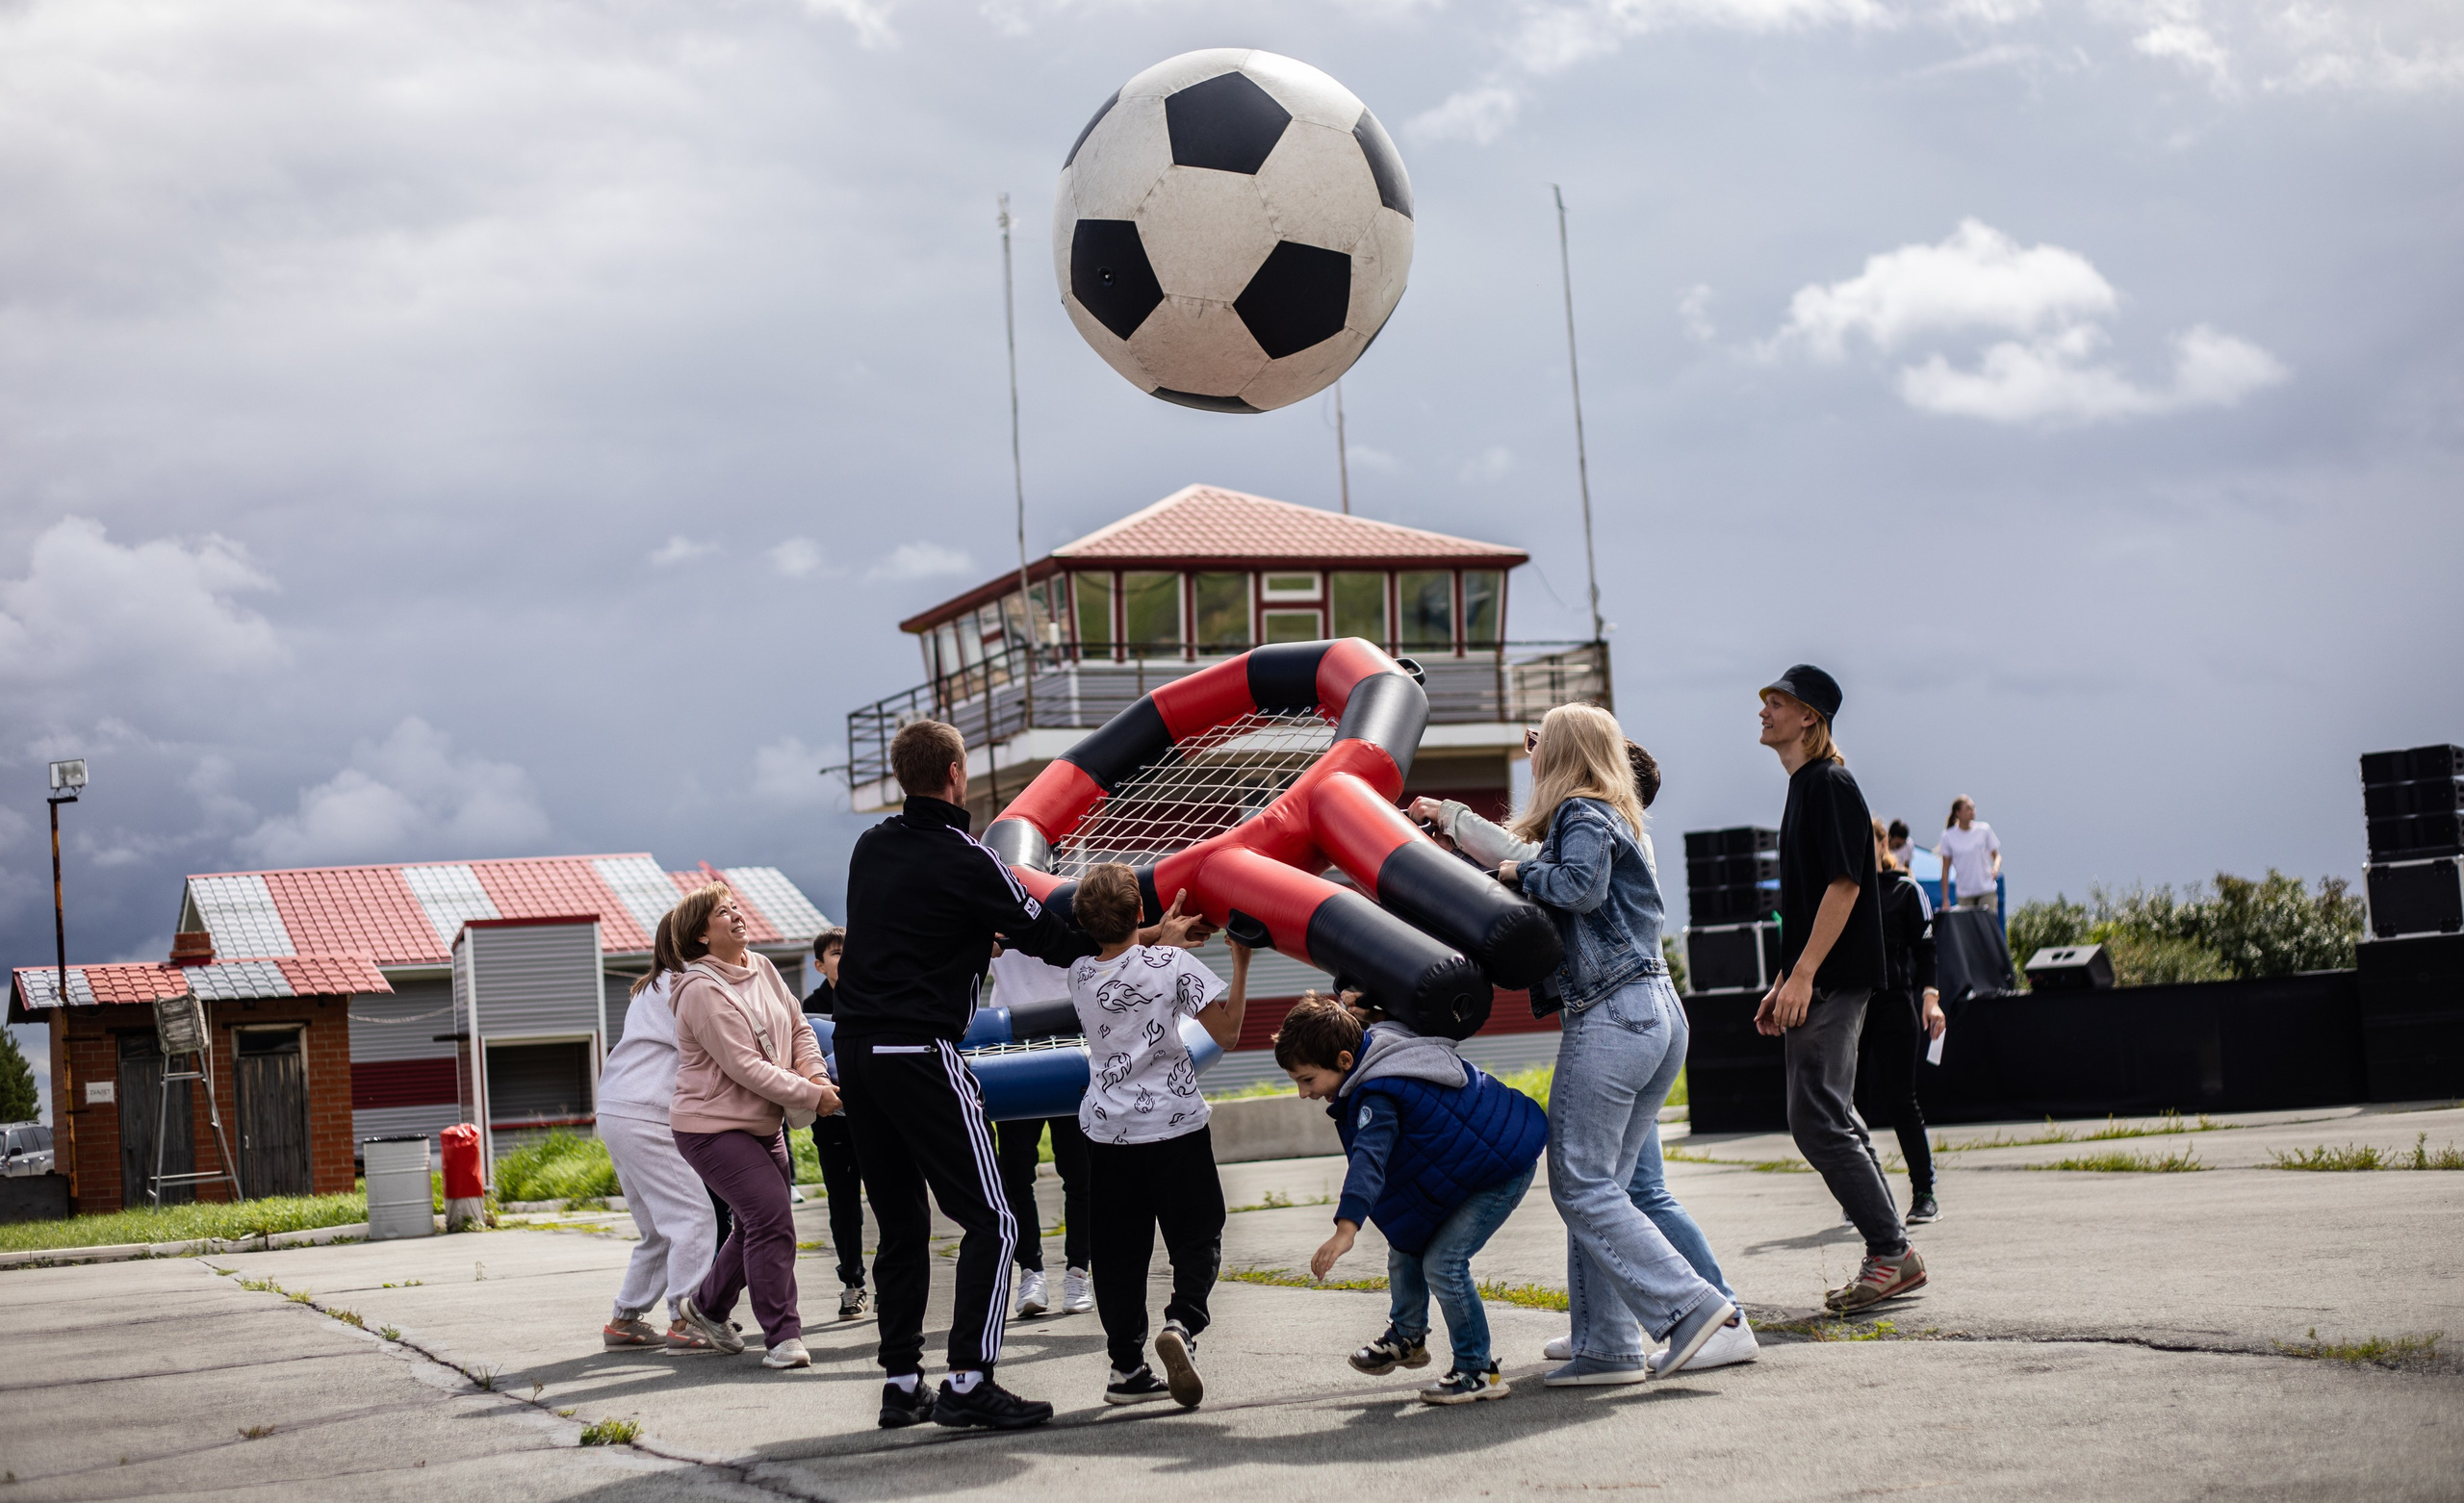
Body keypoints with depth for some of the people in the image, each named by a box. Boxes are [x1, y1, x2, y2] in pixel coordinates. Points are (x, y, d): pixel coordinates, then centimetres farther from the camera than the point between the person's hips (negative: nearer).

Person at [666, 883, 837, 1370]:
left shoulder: (762, 969, 4)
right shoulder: (702, 992, -21)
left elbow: (798, 1028, 13)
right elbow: (746, 1068, -24)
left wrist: (813, 1073, -7)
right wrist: (812, 1096, -19)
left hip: (763, 1123, 9)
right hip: (714, 1125, -9)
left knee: (761, 1222, 16)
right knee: (771, 1218, -17)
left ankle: (707, 1305, 38)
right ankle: (781, 1336, -10)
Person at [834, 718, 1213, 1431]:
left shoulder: (870, 847, 11)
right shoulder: (965, 859, -8)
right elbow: (1055, 941, -4)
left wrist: (986, 931, 38)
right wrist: (1155, 937, 7)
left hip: (855, 1050, 7)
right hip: (919, 1054, -7)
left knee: (900, 1226, 14)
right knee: (990, 1223, -3)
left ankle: (901, 1384, 15)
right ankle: (968, 1382, -9)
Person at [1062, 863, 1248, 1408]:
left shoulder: (1080, 976, 3)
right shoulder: (1172, 964, -10)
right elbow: (1226, 1031, -10)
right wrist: (1241, 963, -3)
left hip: (1107, 1129, 4)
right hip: (1173, 1124, -3)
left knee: (1119, 1250, 9)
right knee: (1197, 1238, 7)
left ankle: (1126, 1366, 9)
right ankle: (1182, 1323, -18)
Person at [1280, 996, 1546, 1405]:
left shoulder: (1378, 1096, -31)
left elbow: (1369, 1158, -45)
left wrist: (1346, 1228, -54)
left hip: (1503, 1168, -11)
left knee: (1442, 1263, -17)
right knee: (1405, 1247, 12)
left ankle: (1479, 1371, -4)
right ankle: (1407, 1336, 33)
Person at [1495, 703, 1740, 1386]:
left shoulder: (1581, 814, -4)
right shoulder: (1615, 818, 23)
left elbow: (1582, 887, -22)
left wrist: (1524, 874, -6)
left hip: (1609, 1015, -9)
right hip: (1659, 1015, 9)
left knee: (1582, 1185, -6)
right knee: (1602, 1186, 8)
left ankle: (1690, 1304, -12)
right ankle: (1608, 1348, 5)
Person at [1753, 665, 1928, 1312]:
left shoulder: (1831, 785, -11)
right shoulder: (1804, 787, 19)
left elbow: (1843, 885, -19)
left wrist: (1802, 975, -23)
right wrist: (1782, 985, 21)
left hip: (1833, 984, -10)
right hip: (1812, 986, 10)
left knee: (1818, 1122, -12)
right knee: (1831, 1122, 11)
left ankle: (1890, 1253, -7)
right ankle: (1892, 1258, 14)